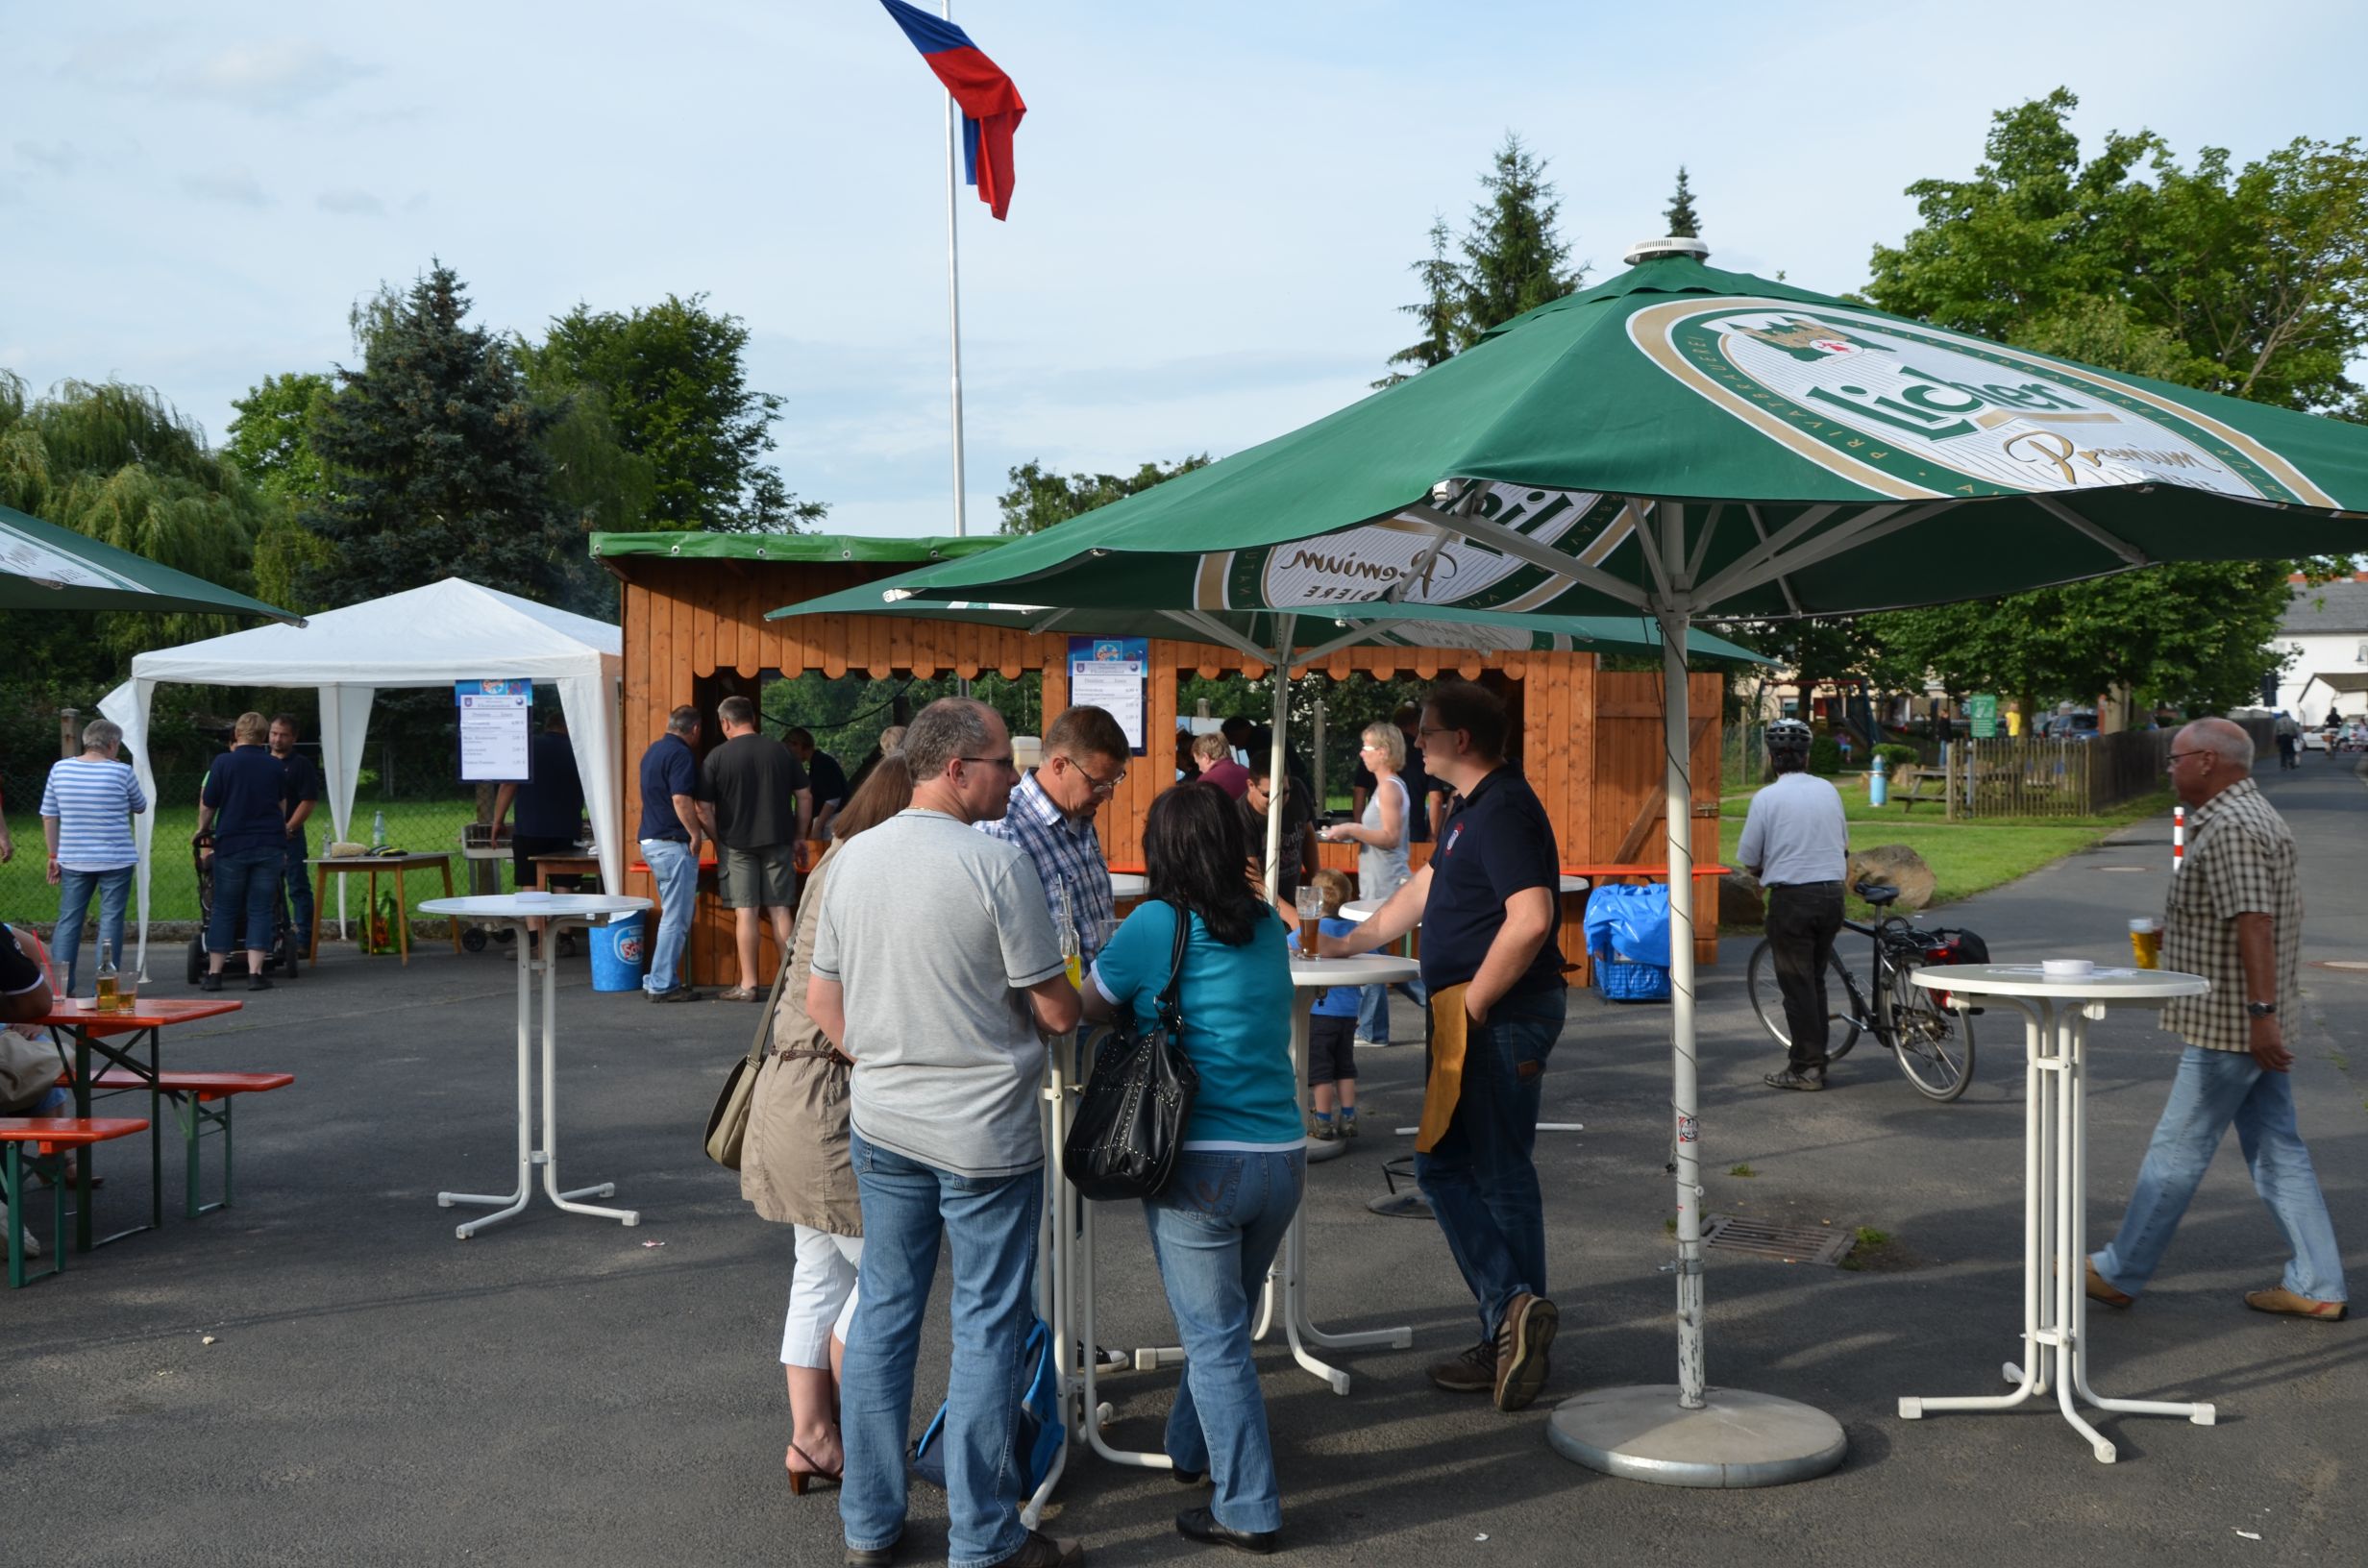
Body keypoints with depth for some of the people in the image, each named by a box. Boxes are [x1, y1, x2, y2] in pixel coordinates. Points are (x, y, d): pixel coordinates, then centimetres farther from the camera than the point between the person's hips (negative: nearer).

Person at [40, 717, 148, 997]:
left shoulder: (60, 769, 2)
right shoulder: (122, 772, -8)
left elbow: (49, 817, 5)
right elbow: (140, 806, 9)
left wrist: (54, 855, 13)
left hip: (73, 859, 3)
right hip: (115, 860, -3)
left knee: (68, 920, 9)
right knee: (111, 921, 1)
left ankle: (62, 987, 7)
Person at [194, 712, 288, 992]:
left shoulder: (223, 762, -5)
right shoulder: (276, 767, 4)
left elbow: (207, 804, 0)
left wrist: (202, 829, 20)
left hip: (231, 845, -1)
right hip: (269, 846, 1)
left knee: (224, 911, 8)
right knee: (260, 911, 4)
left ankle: (214, 974, 9)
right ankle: (255, 974, -2)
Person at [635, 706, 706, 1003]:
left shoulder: (653, 751, 16)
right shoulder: (681, 754, -14)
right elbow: (681, 800, -24)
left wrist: (700, 825, 32)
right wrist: (696, 833, -15)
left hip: (650, 841, 10)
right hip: (673, 844, -10)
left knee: (672, 914, 17)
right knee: (676, 918, -3)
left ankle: (661, 978, 20)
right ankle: (662, 984, -1)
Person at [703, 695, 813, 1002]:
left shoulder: (718, 756, -6)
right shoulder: (780, 751, 4)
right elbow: (805, 797, 6)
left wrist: (715, 839, 7)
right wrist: (800, 835, 14)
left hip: (737, 845, -3)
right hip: (777, 842, 3)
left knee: (745, 913, 0)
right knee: (780, 910, 8)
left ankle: (748, 985, 2)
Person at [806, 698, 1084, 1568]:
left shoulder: (853, 858, 2)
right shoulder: (997, 863, -16)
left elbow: (821, 1001, 8)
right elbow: (1056, 1011, -12)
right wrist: (1076, 1002, 10)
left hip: (881, 1126, 6)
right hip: (986, 1135, -6)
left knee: (882, 1313, 14)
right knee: (986, 1331, 4)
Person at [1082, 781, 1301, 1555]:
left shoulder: (1158, 924, -9)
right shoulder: (1268, 927, 7)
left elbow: (1088, 1008, 3)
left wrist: (1137, 1012, 22)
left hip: (1200, 1164, -6)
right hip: (1281, 1157, 6)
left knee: (1215, 1337, 4)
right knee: (1223, 1319, 22)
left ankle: (1248, 1510, 8)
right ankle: (1190, 1447, 40)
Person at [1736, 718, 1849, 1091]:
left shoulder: (1767, 798, -10)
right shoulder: (1829, 791, 7)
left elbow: (1749, 861, -6)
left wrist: (1766, 874, 15)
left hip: (1791, 897, -5)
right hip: (1832, 893, 6)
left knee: (1797, 984, 0)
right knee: (1815, 980, 16)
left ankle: (1805, 1068, 2)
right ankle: (1815, 1058, 20)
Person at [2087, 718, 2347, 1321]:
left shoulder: (2230, 828, -19)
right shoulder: (2252, 815, 15)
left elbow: (2254, 924, -26)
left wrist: (2261, 1013, -28)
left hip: (2228, 1026, -10)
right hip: (2252, 1022, 10)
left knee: (2177, 1151, -1)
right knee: (2277, 1151, 11)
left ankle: (2119, 1273, 8)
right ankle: (2317, 1287, 14)